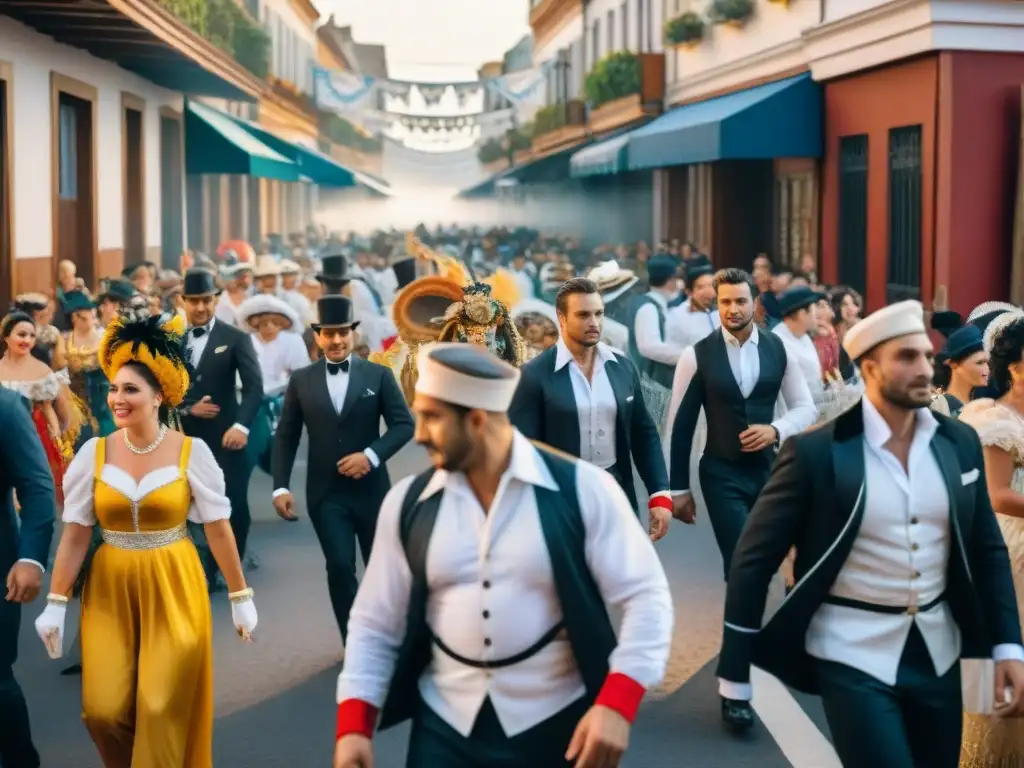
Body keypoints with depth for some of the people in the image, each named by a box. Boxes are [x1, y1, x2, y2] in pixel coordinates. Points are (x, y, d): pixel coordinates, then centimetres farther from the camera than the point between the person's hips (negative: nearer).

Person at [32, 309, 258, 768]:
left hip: (173, 590, -2)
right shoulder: (94, 452, -2)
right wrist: (56, 603, -1)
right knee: (104, 710, 0)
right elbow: (75, 534, 1)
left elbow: (218, 529, -3)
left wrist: (241, 596, 0)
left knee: (163, 710, -1)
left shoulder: (191, 451, -8)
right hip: (110, 591, 2)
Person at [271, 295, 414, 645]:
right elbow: (285, 437, 5)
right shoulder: (301, 380, 3)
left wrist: (372, 455, -18)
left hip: (370, 488, 0)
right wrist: (280, 486, -4)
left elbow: (404, 424, -4)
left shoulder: (378, 375, 0)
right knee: (340, 568, -9)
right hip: (325, 492, 0)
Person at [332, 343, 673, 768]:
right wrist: (354, 725, -3)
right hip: (444, 730, 3)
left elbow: (645, 597, -9)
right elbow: (376, 624, 7)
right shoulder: (407, 503, 0)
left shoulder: (581, 489, -9)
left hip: (557, 728, -2)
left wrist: (616, 705, -20)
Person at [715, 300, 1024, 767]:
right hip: (853, 655, -5)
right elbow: (753, 559, -9)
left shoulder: (960, 443, 2)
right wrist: (734, 671, -9)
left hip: (936, 651, 5)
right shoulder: (815, 451, -13)